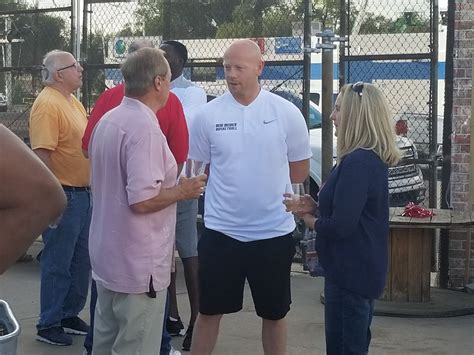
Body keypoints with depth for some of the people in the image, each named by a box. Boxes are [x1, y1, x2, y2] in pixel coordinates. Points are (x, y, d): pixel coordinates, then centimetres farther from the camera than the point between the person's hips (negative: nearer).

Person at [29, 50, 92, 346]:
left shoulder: (74, 102, 12)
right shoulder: (47, 104, -17)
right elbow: (42, 153, -22)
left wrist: (90, 188, 19)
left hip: (83, 194, 9)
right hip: (62, 195, -9)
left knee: (81, 260, 17)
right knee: (58, 263, 1)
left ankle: (70, 314, 30)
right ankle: (49, 324, 13)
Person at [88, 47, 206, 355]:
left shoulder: (108, 121, 8)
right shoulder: (145, 128, -22)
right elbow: (142, 201, -27)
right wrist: (182, 190, -11)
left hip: (107, 257, 9)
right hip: (139, 266, -9)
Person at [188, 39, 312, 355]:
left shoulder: (287, 113, -5)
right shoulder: (207, 115, -4)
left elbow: (300, 171, 5)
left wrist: (258, 177, 3)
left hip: (274, 232, 0)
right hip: (221, 231, 0)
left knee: (274, 313, 16)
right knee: (209, 311, 12)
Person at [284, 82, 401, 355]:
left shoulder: (357, 163, -23)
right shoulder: (372, 159, 9)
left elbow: (340, 226, -26)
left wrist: (310, 220, -7)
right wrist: (315, 207, 5)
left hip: (351, 271, -10)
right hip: (362, 269, 10)